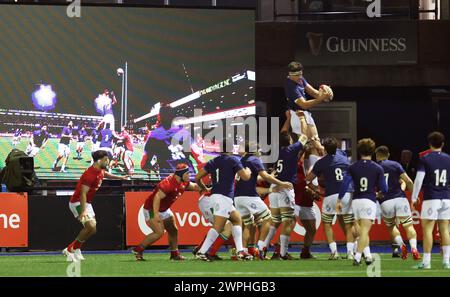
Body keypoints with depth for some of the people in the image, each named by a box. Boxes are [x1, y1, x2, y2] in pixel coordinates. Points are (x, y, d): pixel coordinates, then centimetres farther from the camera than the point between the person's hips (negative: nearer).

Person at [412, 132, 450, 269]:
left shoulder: (425, 159, -5)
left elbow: (418, 180, -9)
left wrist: (414, 198, -1)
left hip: (431, 198, -4)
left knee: (427, 229, -1)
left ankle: (426, 261, -5)